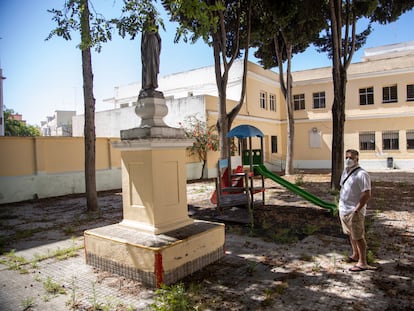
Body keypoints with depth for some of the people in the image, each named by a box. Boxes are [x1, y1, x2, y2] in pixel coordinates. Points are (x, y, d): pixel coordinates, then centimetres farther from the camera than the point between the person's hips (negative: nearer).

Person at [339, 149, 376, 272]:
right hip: (343, 210, 8)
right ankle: (355, 255, 38)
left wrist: (356, 210, -21)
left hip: (354, 212, -8)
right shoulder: (345, 172, 10)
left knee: (358, 237, 1)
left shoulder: (361, 174, -17)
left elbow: (367, 194, -21)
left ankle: (362, 263, 13)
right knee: (350, 234, 21)